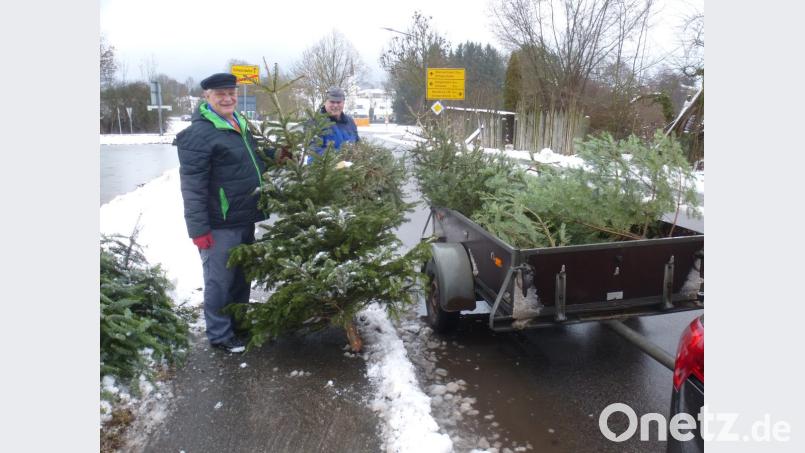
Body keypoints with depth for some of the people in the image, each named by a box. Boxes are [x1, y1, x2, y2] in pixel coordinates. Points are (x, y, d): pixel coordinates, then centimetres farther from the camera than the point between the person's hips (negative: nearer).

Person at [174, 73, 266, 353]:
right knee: (219, 281, 3)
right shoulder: (199, 133, -17)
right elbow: (192, 185, -20)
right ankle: (220, 335, 19)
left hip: (245, 219, 9)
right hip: (220, 225, -8)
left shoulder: (240, 125, 11)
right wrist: (198, 228, -22)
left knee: (242, 276, 20)